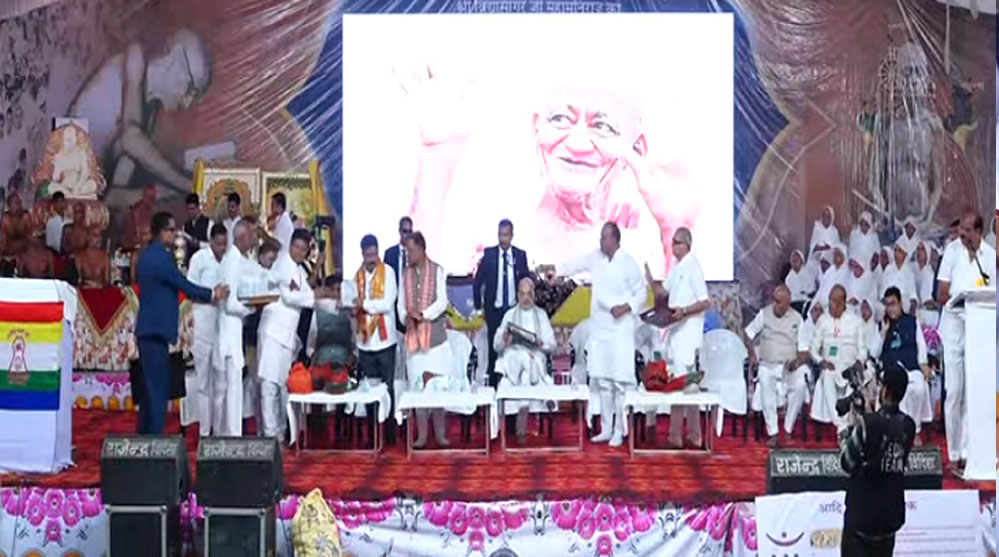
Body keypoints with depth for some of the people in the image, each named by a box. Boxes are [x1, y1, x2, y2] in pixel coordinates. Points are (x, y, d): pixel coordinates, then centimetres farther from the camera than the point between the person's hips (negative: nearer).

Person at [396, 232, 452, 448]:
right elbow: (400, 303, 7)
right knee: (418, 386, 3)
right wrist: (405, 316, -14)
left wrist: (423, 315, -24)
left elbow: (442, 301, -11)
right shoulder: (405, 274, 10)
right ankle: (421, 434, 8)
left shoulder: (437, 271, -2)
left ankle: (440, 433, 8)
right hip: (413, 337, 3)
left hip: (435, 335, -3)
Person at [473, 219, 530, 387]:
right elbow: (477, 281, 3)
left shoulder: (520, 255, 0)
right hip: (494, 310, -1)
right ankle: (493, 384, 7)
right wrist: (478, 305, 1)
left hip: (514, 309, 1)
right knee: (494, 348, 1)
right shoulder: (489, 254, -3)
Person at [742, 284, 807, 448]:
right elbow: (747, 334, 10)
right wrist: (752, 353, -5)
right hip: (767, 365, 0)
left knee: (800, 385, -31)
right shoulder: (764, 314, 6)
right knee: (766, 385, -32)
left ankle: (788, 430, -22)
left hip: (790, 366, 0)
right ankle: (772, 433, -30)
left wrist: (798, 361, -15)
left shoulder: (797, 319, 5)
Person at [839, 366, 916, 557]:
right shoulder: (908, 426, 0)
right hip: (892, 511, 6)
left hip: (862, 511, -6)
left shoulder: (868, 423, -18)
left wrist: (846, 431, 6)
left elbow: (847, 463, -11)